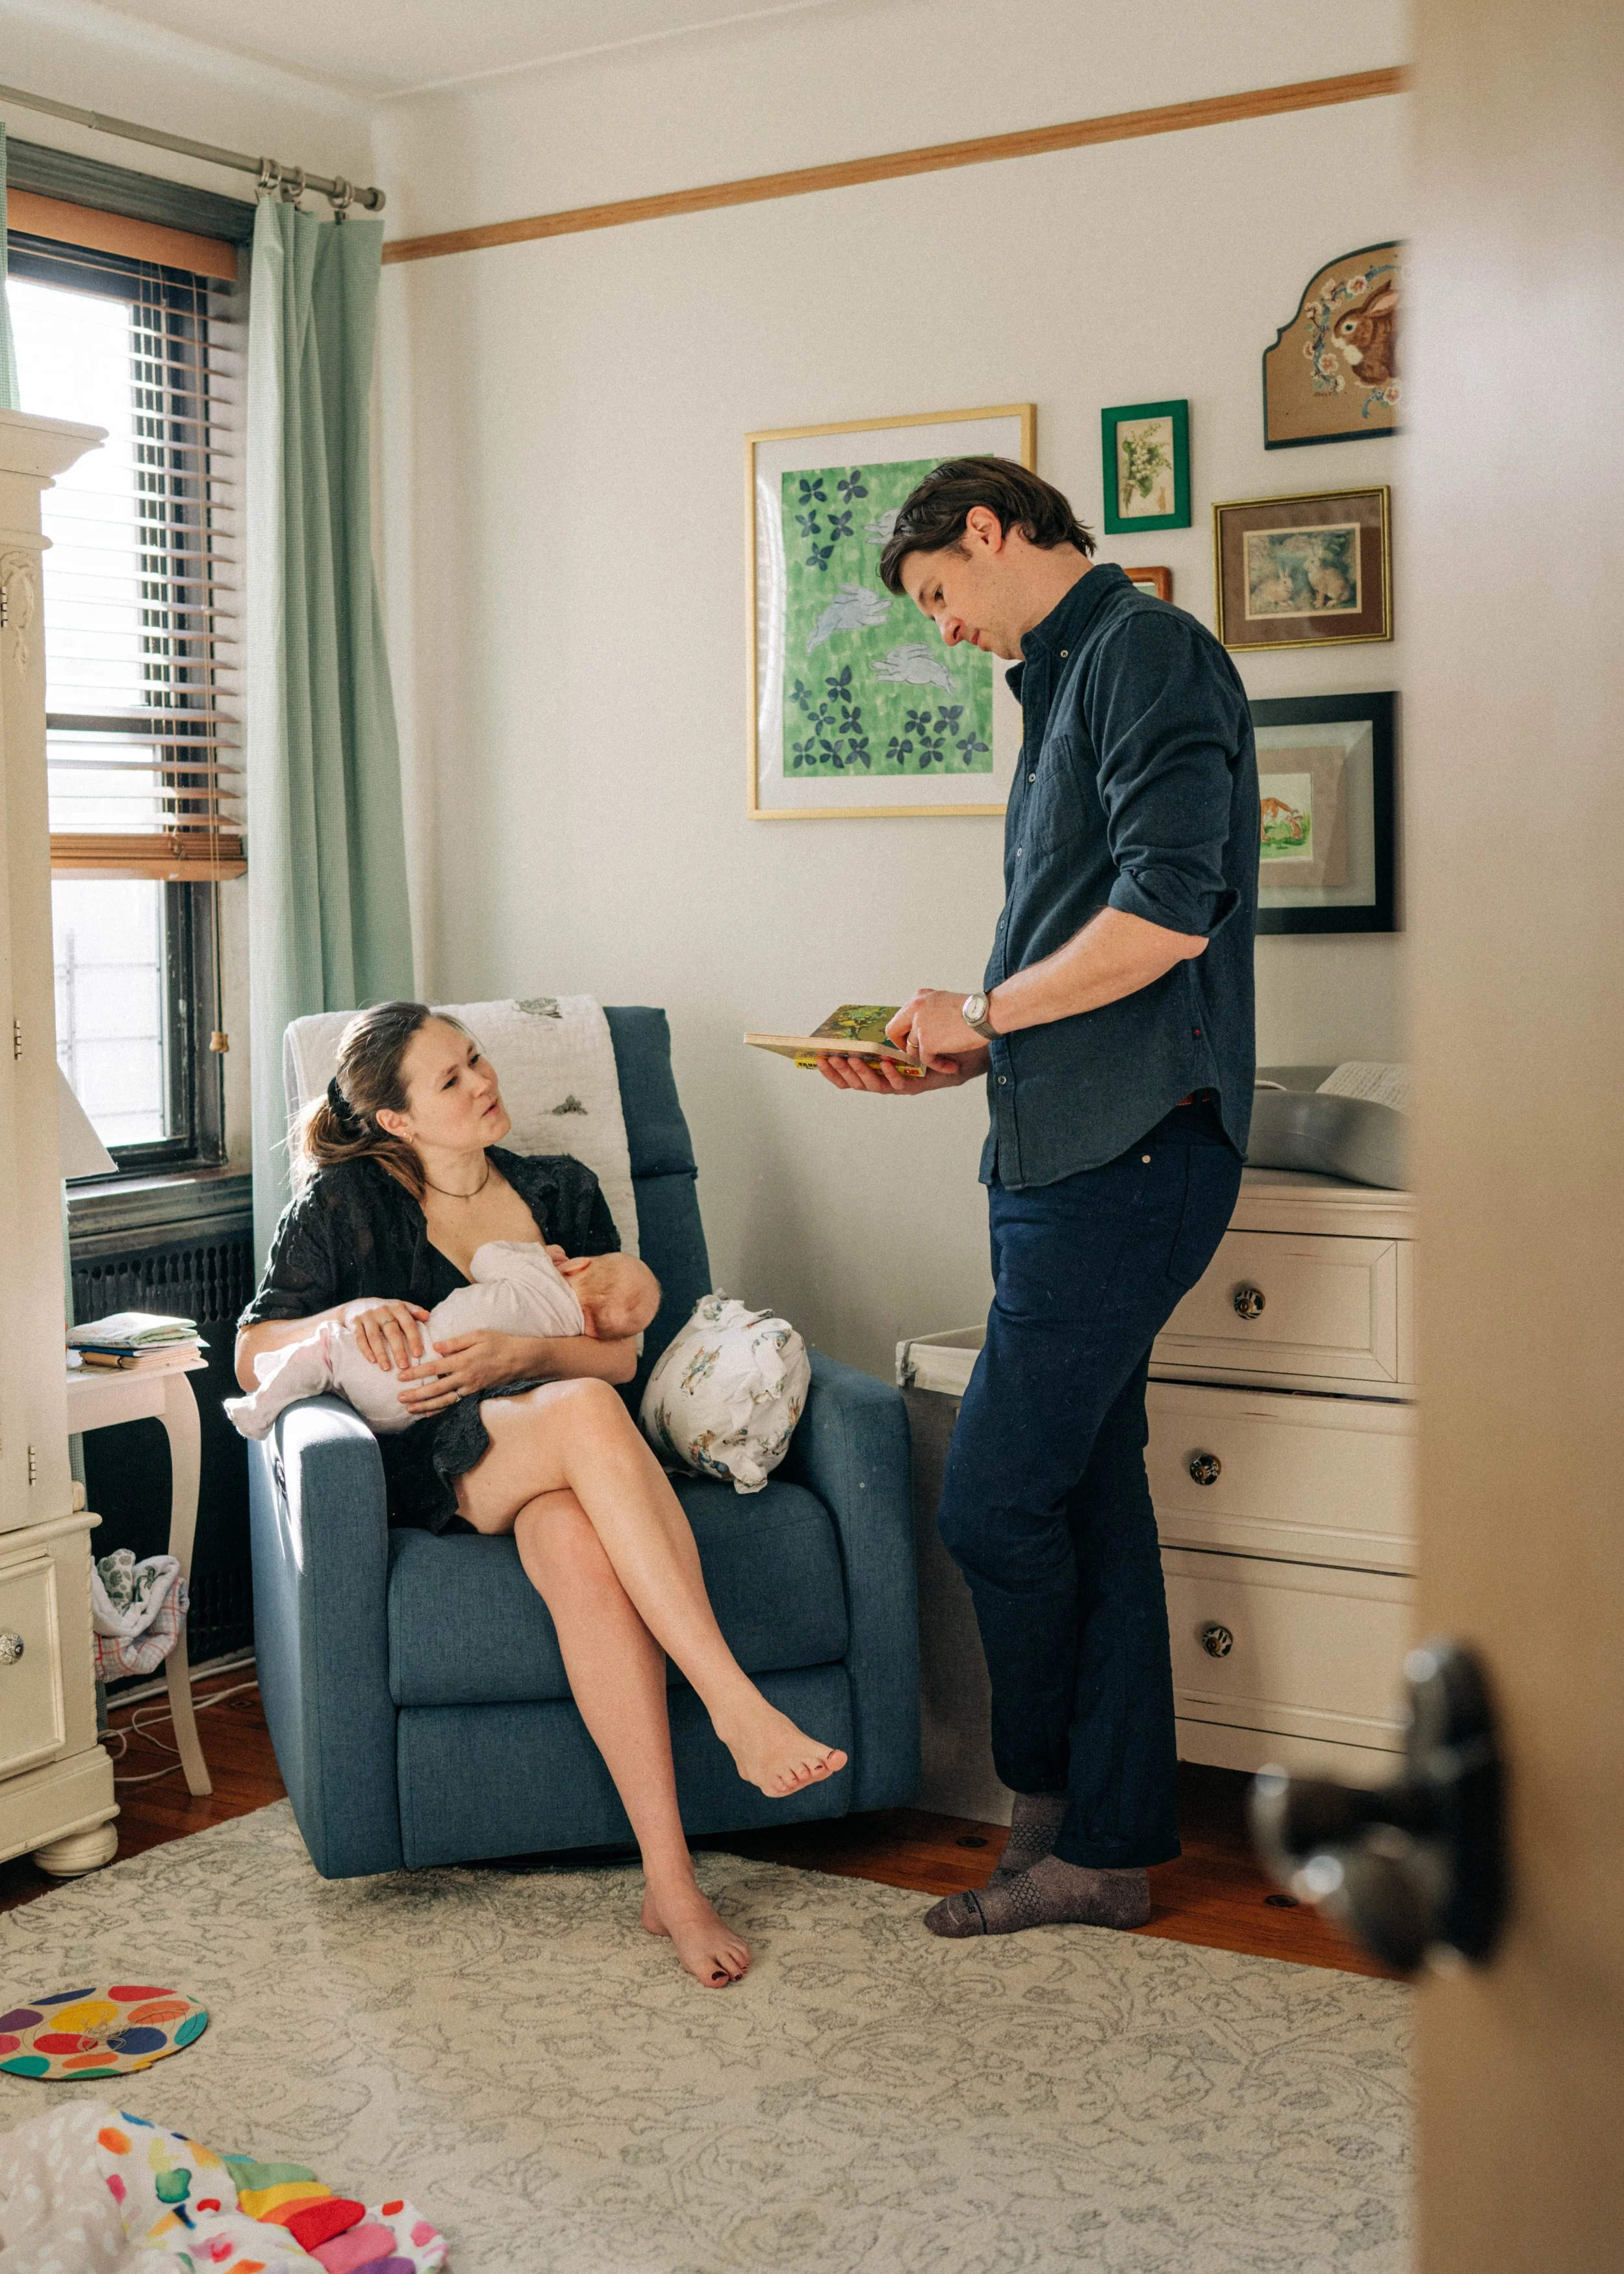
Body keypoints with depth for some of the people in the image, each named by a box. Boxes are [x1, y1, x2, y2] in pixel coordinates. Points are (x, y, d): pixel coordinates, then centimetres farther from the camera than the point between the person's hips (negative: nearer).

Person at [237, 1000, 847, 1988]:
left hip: (560, 1468, 3)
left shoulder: (561, 1191, 16)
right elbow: (253, 1355, 7)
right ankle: (740, 1708, -42)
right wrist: (350, 1315, -13)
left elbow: (622, 1353, 7)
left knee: (578, 1545, -38)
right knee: (585, 1412, -38)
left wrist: (518, 1356, -14)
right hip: (427, 1468, -2)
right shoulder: (345, 1201, 9)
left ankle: (671, 1883, -41)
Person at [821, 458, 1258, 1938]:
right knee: (1089, 1496, 11)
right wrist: (949, 1062, 13)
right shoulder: (1073, 680, 22)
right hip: (1073, 1151, 10)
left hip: (1126, 1158, -10)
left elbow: (1165, 919, -21)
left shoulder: (1147, 651, -8)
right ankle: (1104, 1847, 19)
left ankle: (1053, 1807, 15)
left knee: (996, 1502, -5)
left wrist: (983, 1012, -10)